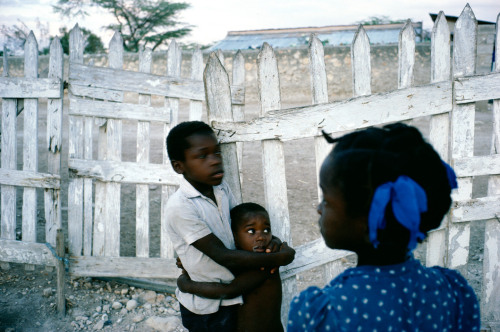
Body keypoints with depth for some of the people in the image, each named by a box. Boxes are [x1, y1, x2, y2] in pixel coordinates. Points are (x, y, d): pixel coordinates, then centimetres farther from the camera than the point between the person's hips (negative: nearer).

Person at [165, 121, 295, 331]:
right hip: (206, 308, -7)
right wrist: (278, 258, -18)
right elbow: (224, 256, -25)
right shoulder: (180, 207, -26)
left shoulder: (222, 189, -3)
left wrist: (272, 241, -10)